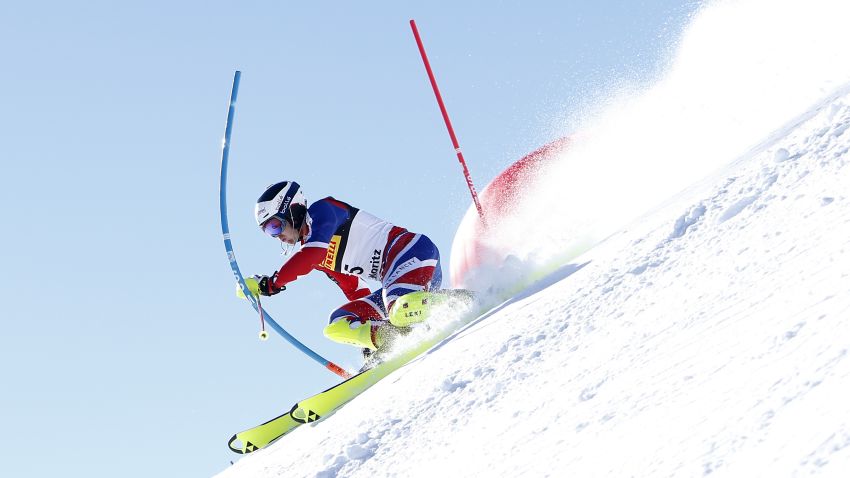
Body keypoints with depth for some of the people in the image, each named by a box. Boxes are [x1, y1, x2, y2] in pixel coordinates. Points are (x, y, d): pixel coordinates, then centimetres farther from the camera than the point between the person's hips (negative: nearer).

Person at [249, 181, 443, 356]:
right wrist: (366, 336, 21)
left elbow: (313, 253, -20)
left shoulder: (321, 210, -2)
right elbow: (353, 289, 26)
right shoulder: (307, 250, 23)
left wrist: (273, 282, -13)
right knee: (337, 325, 0)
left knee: (399, 309, -37)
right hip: (394, 284, 9)